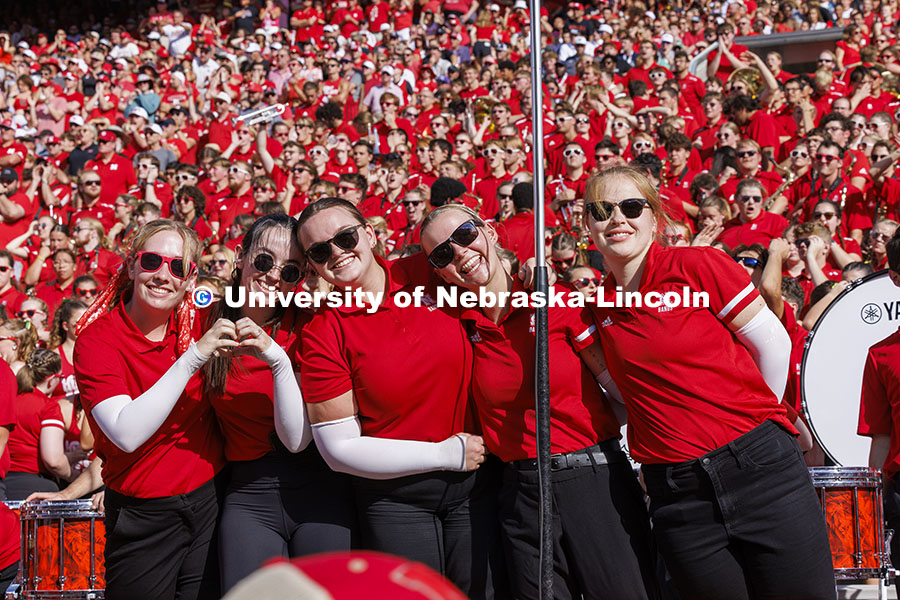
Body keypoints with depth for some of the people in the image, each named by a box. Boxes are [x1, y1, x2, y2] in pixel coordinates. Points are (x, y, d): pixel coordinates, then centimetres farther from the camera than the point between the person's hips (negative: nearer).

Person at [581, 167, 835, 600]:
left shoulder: (699, 265, -4)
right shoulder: (597, 306, 8)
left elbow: (772, 344, 0)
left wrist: (747, 419, 10)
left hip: (760, 465, -3)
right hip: (677, 495, 3)